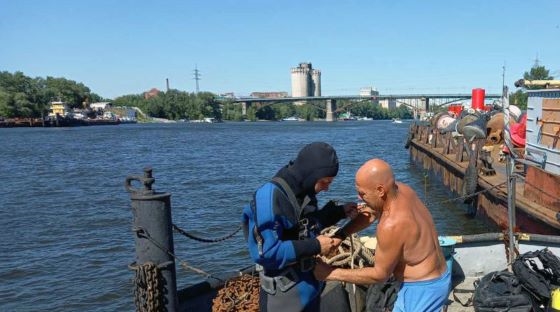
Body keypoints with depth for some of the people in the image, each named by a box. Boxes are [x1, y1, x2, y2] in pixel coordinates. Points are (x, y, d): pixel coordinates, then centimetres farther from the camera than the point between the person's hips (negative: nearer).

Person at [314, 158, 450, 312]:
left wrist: (332, 273, -17)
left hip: (423, 289, -9)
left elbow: (380, 274, -21)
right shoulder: (402, 190, -9)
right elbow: (370, 213, 7)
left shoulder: (392, 225, -34)